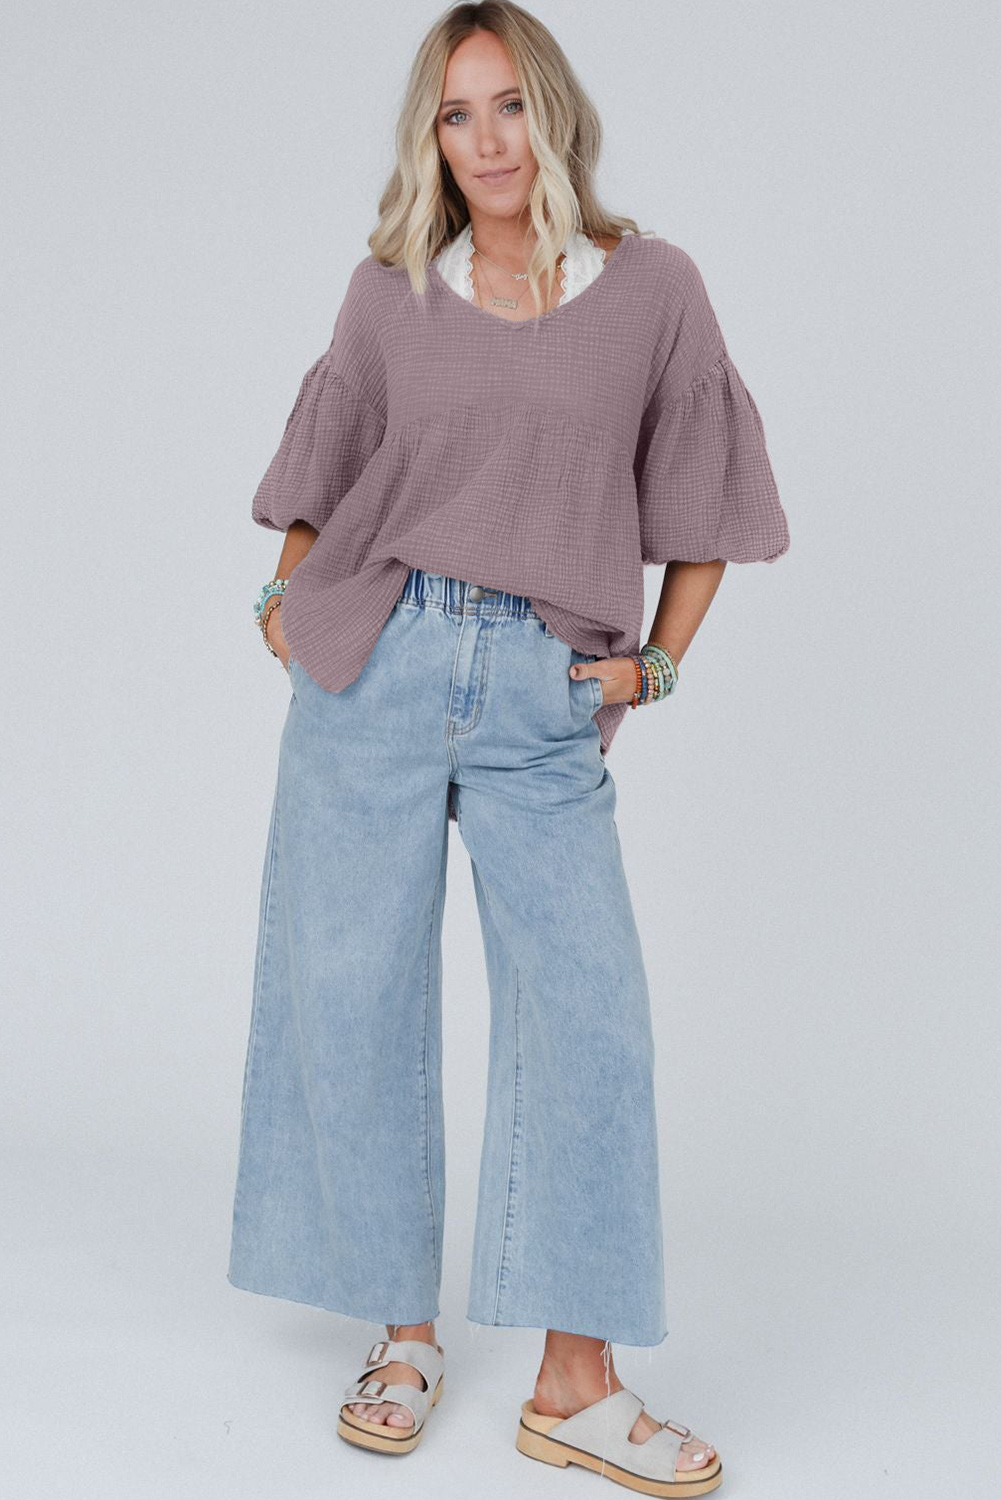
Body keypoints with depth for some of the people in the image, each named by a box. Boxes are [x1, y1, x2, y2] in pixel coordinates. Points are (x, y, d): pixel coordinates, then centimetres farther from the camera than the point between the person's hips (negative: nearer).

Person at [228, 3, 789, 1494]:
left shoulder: (654, 287, 5)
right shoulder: (388, 294, 8)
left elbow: (703, 493, 12)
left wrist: (658, 662, 4)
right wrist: (286, 600, 13)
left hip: (546, 695, -1)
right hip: (374, 664, 1)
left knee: (587, 1000, -8)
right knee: (356, 991, 2)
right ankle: (403, 1330, 18)